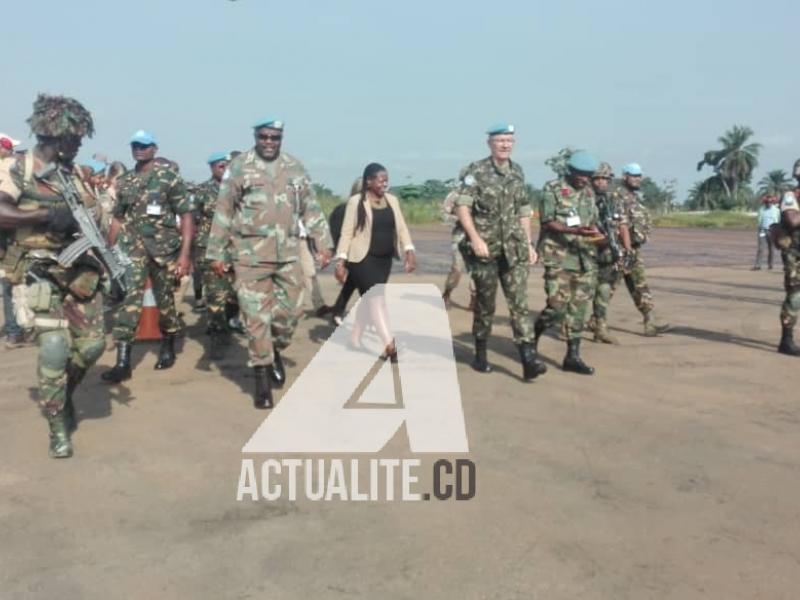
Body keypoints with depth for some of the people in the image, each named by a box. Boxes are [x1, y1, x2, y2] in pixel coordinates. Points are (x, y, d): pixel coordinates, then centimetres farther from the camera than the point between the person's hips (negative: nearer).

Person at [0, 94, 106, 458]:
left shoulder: (73, 172, 12)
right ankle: (59, 427, 3)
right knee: (55, 347, -10)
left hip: (81, 269, 5)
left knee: (92, 344, 4)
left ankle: (63, 393, 33)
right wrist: (47, 214, -23)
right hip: (43, 272, -5)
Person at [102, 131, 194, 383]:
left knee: (165, 299, 10)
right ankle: (123, 362, -14)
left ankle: (168, 347, 33)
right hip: (132, 247, 3)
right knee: (128, 297, -11)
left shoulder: (169, 176, -3)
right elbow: (118, 219, 17)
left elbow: (186, 215, -6)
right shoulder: (123, 182, 10)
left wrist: (185, 253, -13)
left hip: (165, 248, -2)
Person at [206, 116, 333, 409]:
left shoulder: (295, 167, 10)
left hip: (288, 253, 3)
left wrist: (323, 244, 7)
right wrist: (216, 253, -2)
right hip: (250, 254, -3)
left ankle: (276, 353, 35)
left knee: (289, 311, 7)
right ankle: (262, 379, 8)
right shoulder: (239, 167, -1)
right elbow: (223, 213, 0)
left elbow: (311, 209, 13)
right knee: (256, 317, -2)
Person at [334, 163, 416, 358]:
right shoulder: (356, 202, -6)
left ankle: (355, 340, 27)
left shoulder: (392, 200, 10)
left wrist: (409, 250, -6)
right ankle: (390, 345, -16)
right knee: (377, 297, -13)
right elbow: (346, 233, -7)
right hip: (363, 258, -6)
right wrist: (341, 261, -13)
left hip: (384, 259, 6)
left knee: (369, 298, 13)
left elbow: (401, 228, 8)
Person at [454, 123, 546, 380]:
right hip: (485, 249, -4)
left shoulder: (518, 172, 12)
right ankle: (480, 355, 22)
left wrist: (528, 244, 14)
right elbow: (462, 207, -12)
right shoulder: (476, 171, -4)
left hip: (514, 250, 4)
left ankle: (528, 359, -8)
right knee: (485, 303, 6)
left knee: (519, 302, -4)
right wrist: (475, 238, -22)